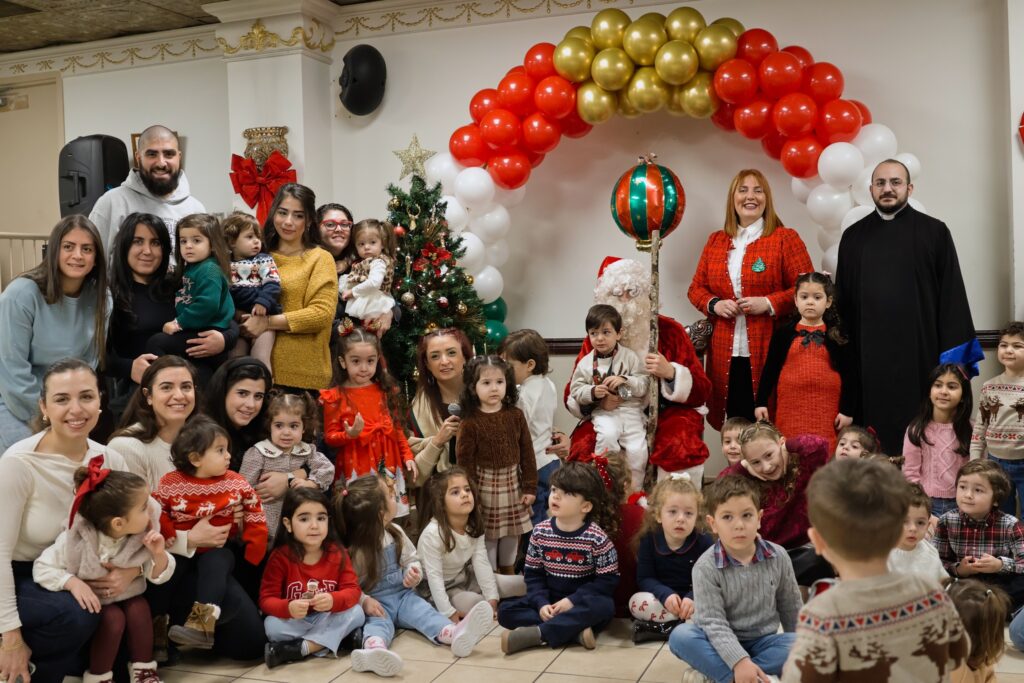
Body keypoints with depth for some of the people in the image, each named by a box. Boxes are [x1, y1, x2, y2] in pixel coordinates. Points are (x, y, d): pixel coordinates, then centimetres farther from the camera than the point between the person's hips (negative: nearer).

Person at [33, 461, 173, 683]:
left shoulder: (142, 535, -19)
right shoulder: (77, 541, -29)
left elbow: (158, 576, -11)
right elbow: (42, 567, -20)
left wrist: (159, 554, -32)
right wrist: (72, 582, -35)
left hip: (127, 596, 3)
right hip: (94, 603, -3)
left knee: (139, 607, -26)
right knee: (113, 618, -29)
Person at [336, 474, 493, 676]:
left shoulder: (396, 532, 5)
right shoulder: (355, 551, -14)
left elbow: (411, 559, 16)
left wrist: (414, 573, -6)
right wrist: (364, 601, -27)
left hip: (402, 595, 5)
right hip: (376, 603, -5)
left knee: (422, 609, -23)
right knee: (379, 622, -35)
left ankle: (454, 634, -55)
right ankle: (374, 649, -72)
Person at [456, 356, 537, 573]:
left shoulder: (515, 416, -1)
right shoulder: (470, 423, -12)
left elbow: (527, 453, 3)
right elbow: (464, 461, -9)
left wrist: (530, 487, 2)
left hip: (513, 484, 4)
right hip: (485, 487, -3)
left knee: (511, 537, 15)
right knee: (487, 537, 4)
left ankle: (509, 577, 32)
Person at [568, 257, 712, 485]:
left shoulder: (669, 330, 2)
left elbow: (701, 392, -1)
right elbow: (572, 396, 4)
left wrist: (670, 373, -21)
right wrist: (598, 401, -19)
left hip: (666, 414, -1)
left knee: (681, 449, -33)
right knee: (584, 448, -28)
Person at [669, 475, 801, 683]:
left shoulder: (778, 557, -7)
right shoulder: (706, 567, -17)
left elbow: (791, 608, 7)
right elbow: (713, 622, -22)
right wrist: (739, 661, -33)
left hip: (763, 642, 3)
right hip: (724, 644, -2)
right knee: (680, 636, -29)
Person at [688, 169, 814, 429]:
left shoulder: (786, 239, 3)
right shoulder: (715, 242, 14)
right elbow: (696, 288, 17)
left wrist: (769, 303, -14)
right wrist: (714, 305, -3)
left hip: (769, 351, -3)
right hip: (726, 355, 3)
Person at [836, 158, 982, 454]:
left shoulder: (934, 232, 3)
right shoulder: (853, 236, 11)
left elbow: (952, 295, -1)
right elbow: (843, 299, 11)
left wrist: (954, 355, -8)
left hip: (919, 350, -2)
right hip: (867, 353, 2)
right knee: (873, 426, 4)